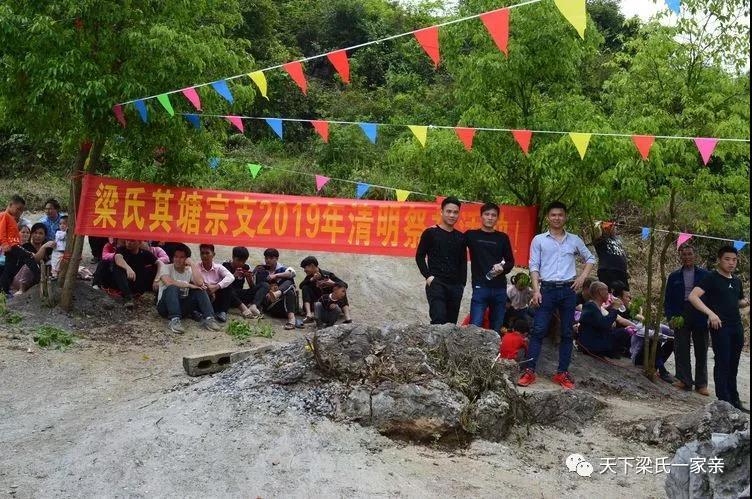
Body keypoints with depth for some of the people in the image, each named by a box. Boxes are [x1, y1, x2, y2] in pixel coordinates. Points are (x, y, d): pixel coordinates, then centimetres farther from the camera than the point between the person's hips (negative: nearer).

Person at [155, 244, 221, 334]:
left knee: (200, 290, -14)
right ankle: (174, 320, -43)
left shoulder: (190, 271, 7)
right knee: (172, 288, -31)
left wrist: (192, 264, -10)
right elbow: (169, 282, -24)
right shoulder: (166, 268, -1)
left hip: (182, 307, 3)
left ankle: (208, 318, -26)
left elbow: (200, 283, -17)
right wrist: (189, 285, -19)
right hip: (165, 306, -3)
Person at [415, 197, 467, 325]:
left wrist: (462, 283, 9)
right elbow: (420, 256, 2)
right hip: (436, 283, -4)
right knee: (438, 319, -19)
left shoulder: (461, 237, 12)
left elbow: (463, 262, 17)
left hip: (455, 287, 4)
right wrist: (428, 276, -8)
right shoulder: (430, 233, 1)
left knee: (451, 323, 3)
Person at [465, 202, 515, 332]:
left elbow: (511, 262, 12)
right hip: (480, 287, -3)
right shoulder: (471, 235, 3)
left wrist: (503, 268, -10)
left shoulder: (503, 238, 9)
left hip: (500, 289, 3)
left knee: (497, 329, 9)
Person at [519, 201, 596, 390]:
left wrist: (583, 276, 4)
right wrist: (536, 289, -9)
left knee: (567, 333, 5)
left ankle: (562, 373, 12)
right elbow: (534, 266, 0)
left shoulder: (574, 240, 10)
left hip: (568, 290, 3)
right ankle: (530, 371, -5)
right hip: (547, 289, -2)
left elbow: (590, 258, 20)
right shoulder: (539, 240, 4)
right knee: (538, 330, -7)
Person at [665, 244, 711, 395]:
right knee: (681, 350, -1)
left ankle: (701, 384, 10)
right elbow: (668, 299, 10)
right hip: (680, 317, 1)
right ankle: (684, 380, 7)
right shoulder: (674, 276, 10)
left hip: (700, 317, -1)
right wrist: (671, 317, -3)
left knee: (701, 351, 4)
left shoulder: (705, 275, 5)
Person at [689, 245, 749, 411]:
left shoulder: (736, 281, 16)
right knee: (722, 363, -5)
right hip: (720, 326, -7)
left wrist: (745, 303, 6)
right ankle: (724, 400, 0)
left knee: (733, 364, 12)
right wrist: (710, 313, -27)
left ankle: (734, 399, 21)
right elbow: (693, 296, -18)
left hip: (737, 327, 7)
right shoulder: (712, 278, -6)